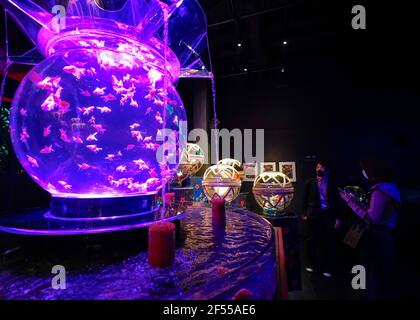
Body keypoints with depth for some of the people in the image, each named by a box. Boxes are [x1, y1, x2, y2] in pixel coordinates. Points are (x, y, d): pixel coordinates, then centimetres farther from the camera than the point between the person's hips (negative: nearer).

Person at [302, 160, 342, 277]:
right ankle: (312, 264, 23)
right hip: (313, 214, 0)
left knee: (328, 241, 4)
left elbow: (336, 201, 2)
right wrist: (305, 213, 2)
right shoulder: (310, 182, 4)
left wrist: (337, 218, -3)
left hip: (328, 214, 0)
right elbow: (305, 198, 6)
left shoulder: (332, 183, 3)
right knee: (312, 240, 7)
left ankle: (327, 268, 18)